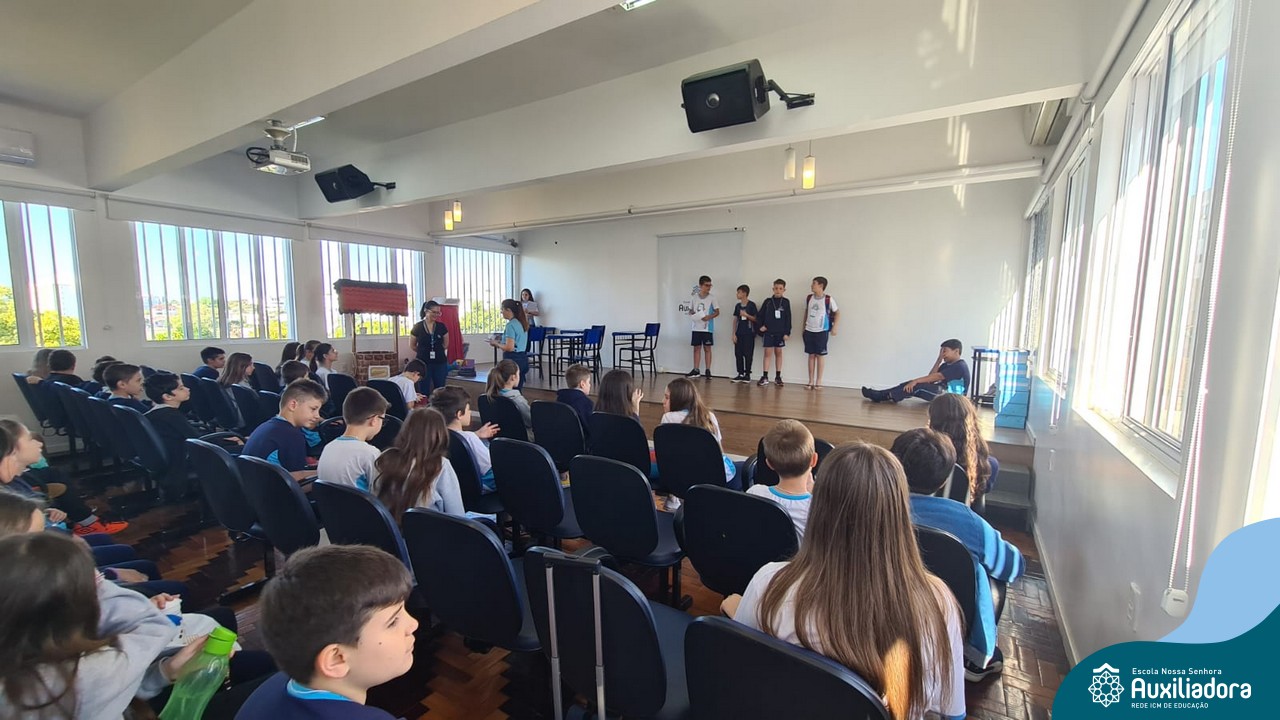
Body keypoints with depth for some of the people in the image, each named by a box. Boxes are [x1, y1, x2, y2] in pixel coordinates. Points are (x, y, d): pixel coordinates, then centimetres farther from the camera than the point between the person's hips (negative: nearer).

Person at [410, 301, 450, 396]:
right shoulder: (417, 327, -5)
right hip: (423, 363, -2)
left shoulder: (441, 326, 0)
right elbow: (412, 346, 6)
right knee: (424, 392, 5)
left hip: (440, 363, 2)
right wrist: (424, 352, 13)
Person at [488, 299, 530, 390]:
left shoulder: (511, 325, -16)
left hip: (513, 360, -9)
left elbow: (509, 348, -21)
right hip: (523, 359, 9)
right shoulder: (522, 323, 11)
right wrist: (501, 342, 16)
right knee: (518, 390, 13)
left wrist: (496, 344, -5)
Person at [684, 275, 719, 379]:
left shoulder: (712, 297, -1)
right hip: (696, 327, 2)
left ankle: (708, 371, 7)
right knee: (696, 348, 7)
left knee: (707, 348, 1)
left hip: (707, 328, -2)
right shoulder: (693, 297, 5)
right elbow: (690, 310, 12)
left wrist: (709, 317, -18)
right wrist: (691, 313, -11)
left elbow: (717, 312, -1)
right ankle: (696, 370, 14)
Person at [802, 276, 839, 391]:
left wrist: (834, 327, -3)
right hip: (809, 331, 4)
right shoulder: (808, 298, 3)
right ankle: (811, 381, 13)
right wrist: (804, 326, 15)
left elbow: (837, 313, 1)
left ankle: (818, 382, 10)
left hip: (822, 331, -4)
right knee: (811, 355, 8)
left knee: (820, 355, 3)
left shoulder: (829, 299, -9)